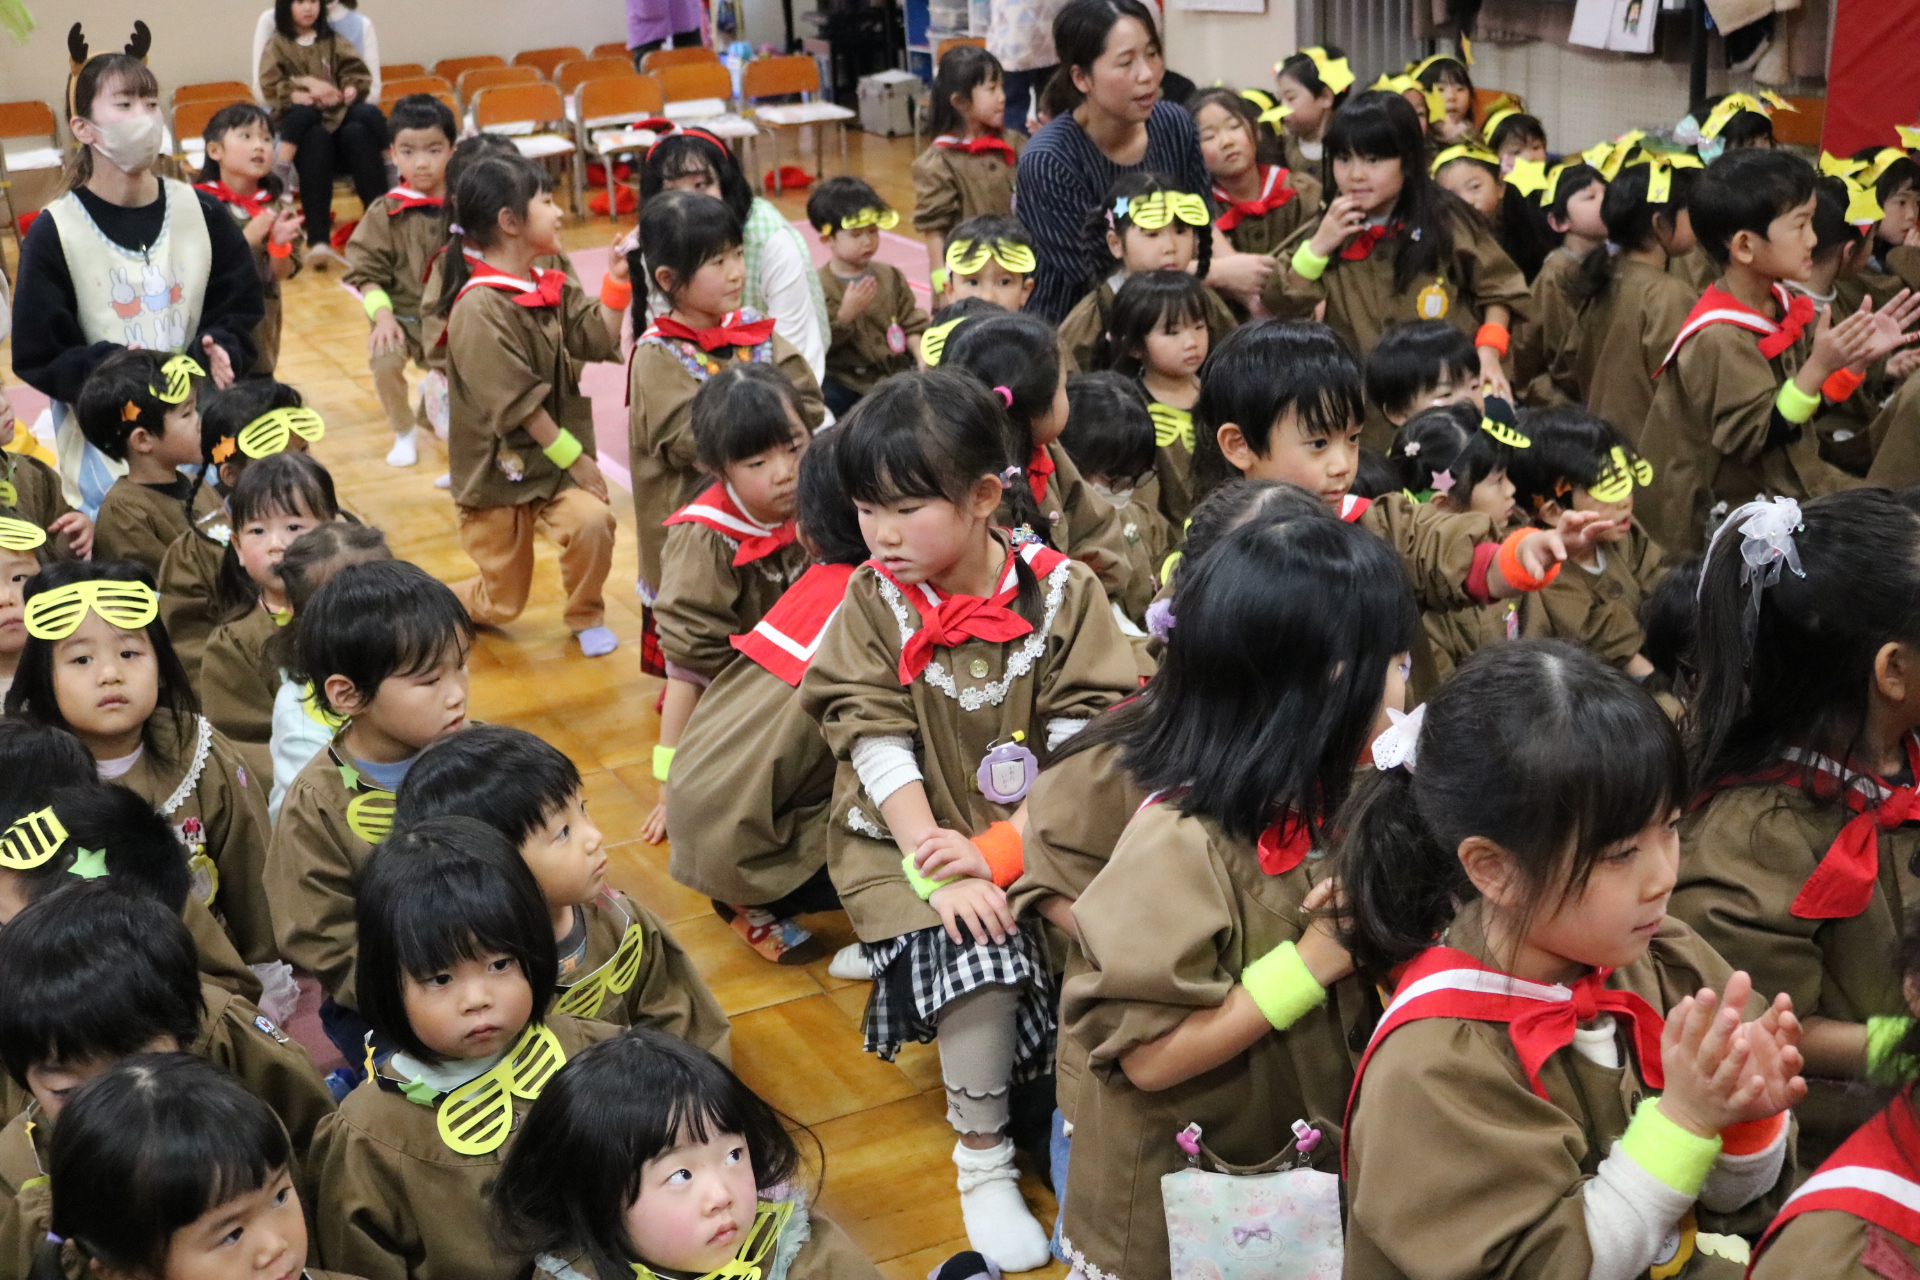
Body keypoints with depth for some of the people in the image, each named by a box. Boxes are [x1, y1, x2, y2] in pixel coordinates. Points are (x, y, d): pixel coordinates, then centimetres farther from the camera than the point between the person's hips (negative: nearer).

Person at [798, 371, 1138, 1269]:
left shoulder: (1063, 593, -5)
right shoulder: (874, 600, -3)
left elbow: (1082, 740, -8)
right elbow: (878, 743, -9)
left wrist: (1000, 850, -19)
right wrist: (939, 871, -20)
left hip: (1035, 837, 1)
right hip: (914, 838, 0)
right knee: (979, 958, -25)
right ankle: (982, 1155, -4)